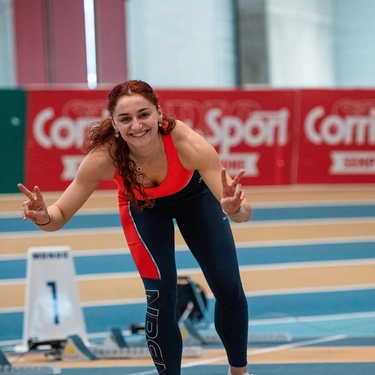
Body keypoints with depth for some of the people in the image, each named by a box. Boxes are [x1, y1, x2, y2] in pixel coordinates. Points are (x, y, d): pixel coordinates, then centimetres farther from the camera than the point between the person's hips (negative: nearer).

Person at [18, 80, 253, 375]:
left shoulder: (187, 144, -43)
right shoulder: (104, 157, -39)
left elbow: (244, 212, -44)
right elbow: (60, 216, -27)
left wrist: (234, 208, -67)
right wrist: (42, 216, -50)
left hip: (194, 196, 0)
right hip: (143, 206, 0)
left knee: (229, 289, 2)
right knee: (161, 296, -14)